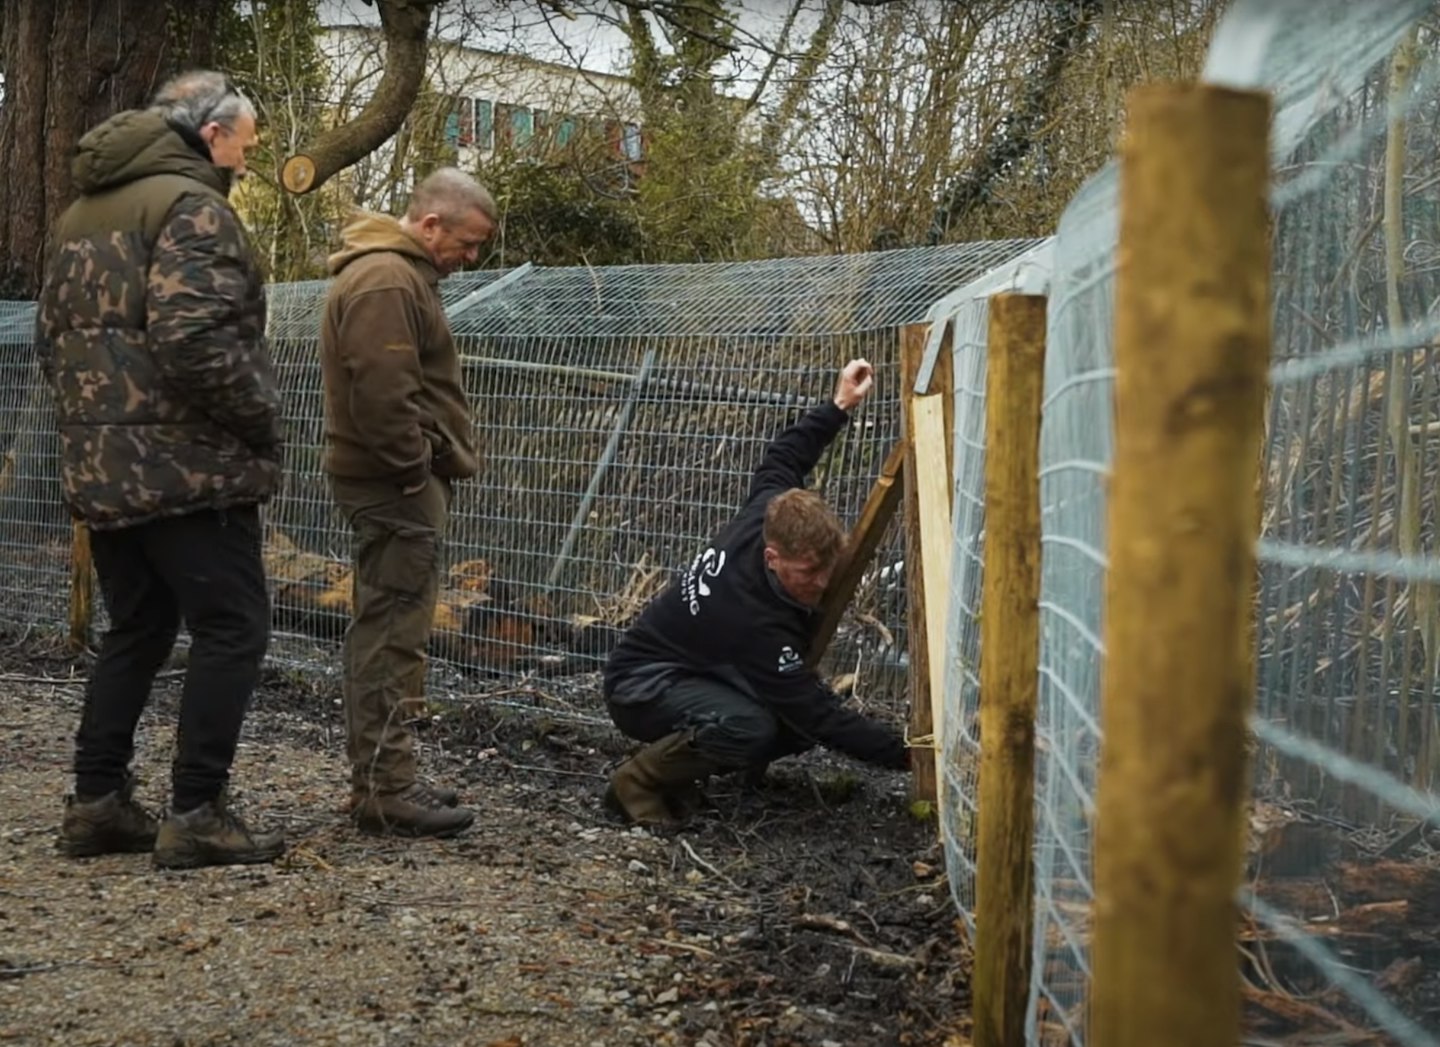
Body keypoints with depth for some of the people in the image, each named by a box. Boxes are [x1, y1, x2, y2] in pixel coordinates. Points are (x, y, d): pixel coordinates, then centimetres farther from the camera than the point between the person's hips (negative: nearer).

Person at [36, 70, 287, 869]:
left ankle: (97, 802, 18)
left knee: (135, 630, 17)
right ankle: (197, 816, -1)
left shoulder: (83, 211, 17)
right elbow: (194, 338, -24)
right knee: (231, 630, -2)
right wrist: (263, 418, -12)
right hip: (185, 464, -9)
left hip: (100, 464, 9)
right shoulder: (189, 204, -12)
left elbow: (53, 336, 20)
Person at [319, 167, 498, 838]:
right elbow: (382, 394, -24)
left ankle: (380, 776, 22)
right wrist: (417, 470, -17)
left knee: (383, 631, 14)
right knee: (393, 632, -8)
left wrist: (434, 465, 18)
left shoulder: (402, 273, 19)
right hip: (395, 484, -11)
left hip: (401, 480, 11)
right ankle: (385, 788, -5)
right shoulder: (385, 281, -16)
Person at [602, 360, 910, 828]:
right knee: (750, 729, -36)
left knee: (797, 717, -4)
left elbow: (780, 460, 9)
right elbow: (821, 717, -31)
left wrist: (838, 407, 7)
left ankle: (681, 754, 10)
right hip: (641, 685, -9)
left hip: (692, 668, 9)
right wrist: (908, 755, -32)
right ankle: (639, 781, -11)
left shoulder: (767, 518, -15)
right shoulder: (755, 622, -35)